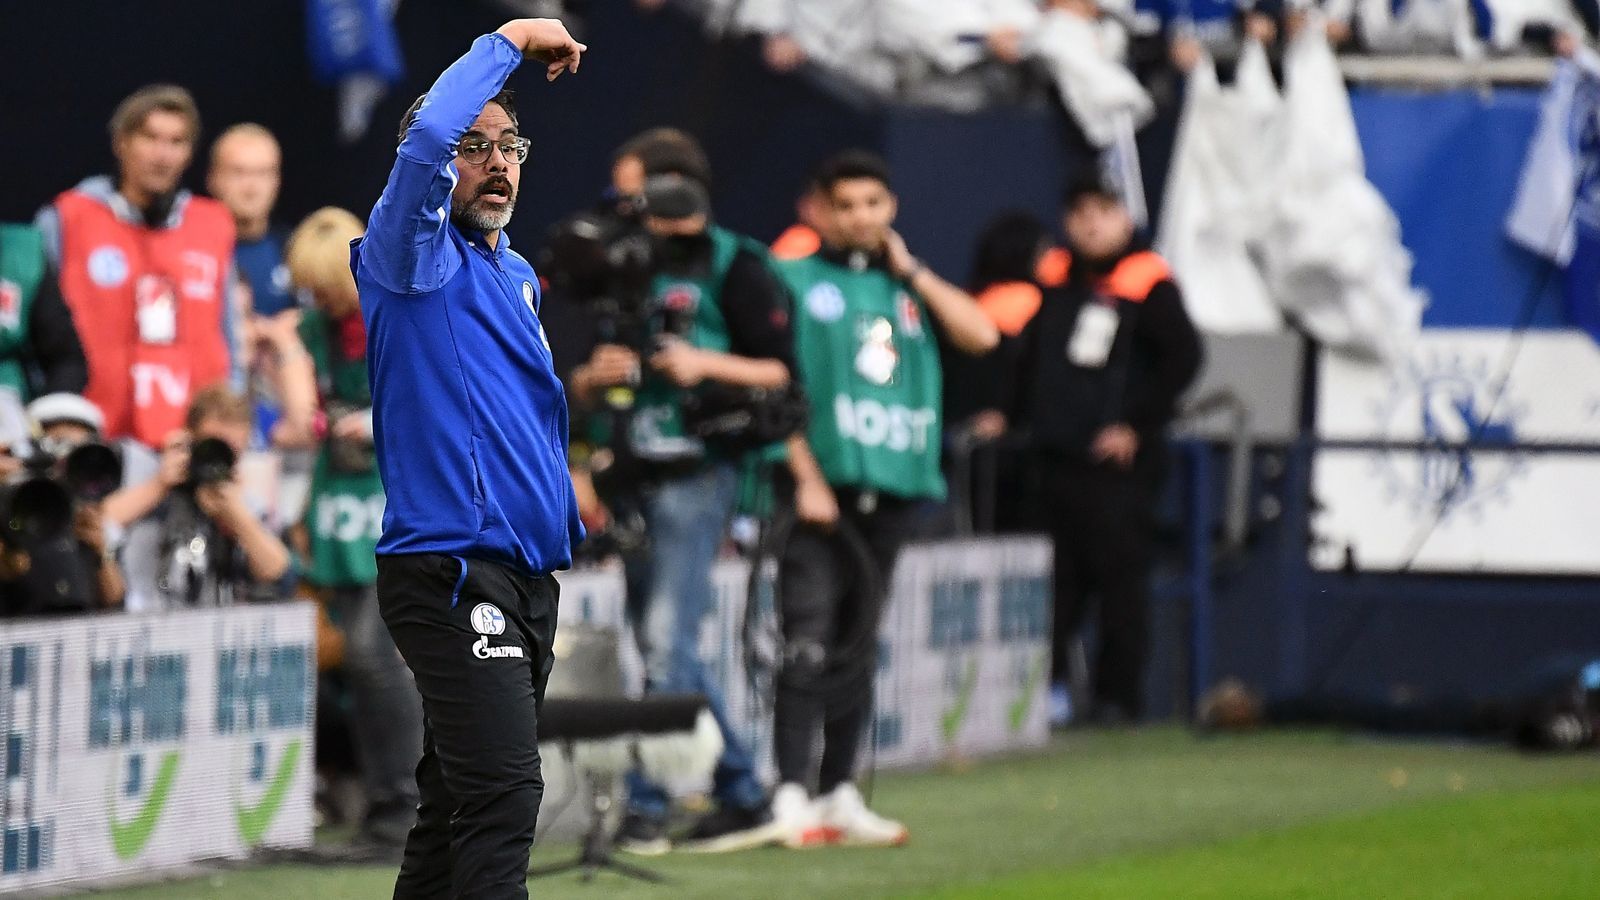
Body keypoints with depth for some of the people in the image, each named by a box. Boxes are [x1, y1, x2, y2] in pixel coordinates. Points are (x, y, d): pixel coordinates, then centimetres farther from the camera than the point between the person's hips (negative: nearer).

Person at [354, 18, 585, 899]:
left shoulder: (516, 275, 19)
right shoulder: (416, 256, -6)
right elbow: (427, 138, -23)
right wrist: (510, 41, -13)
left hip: (526, 576, 9)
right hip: (451, 568, -9)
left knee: (457, 804, 12)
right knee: (503, 795, -20)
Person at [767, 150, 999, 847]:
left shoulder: (908, 287, 18)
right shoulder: (795, 281, 4)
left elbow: (981, 336, 4)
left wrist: (910, 271, 5)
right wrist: (806, 477, -13)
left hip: (893, 488, 5)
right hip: (823, 484, -5)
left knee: (855, 650, 10)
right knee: (809, 643, -12)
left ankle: (839, 794, 15)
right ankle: (791, 796, -14)